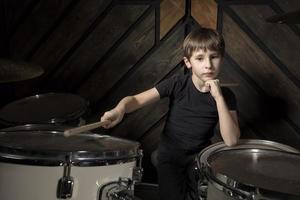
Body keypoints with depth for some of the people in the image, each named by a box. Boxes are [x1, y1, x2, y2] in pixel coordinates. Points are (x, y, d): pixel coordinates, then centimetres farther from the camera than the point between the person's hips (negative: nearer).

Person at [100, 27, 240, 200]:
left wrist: (218, 97, -28)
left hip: (199, 156, 1)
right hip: (170, 154, -1)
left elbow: (231, 140, -21)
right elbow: (136, 99, -18)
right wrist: (120, 109, -41)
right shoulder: (177, 84, -13)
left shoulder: (226, 95, -10)